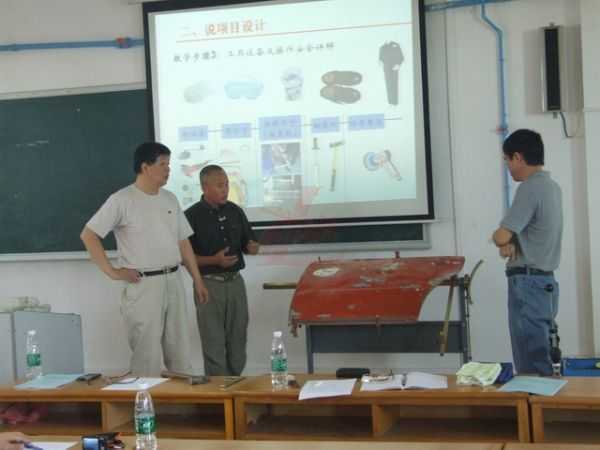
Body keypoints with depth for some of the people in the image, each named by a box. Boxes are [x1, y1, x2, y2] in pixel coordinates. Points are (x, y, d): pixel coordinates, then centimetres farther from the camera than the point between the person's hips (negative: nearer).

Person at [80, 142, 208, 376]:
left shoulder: (170, 199, 11)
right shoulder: (122, 200, -9)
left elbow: (183, 242, 16)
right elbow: (88, 235, -10)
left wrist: (197, 280, 13)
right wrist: (112, 272, -12)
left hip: (173, 281, 6)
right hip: (143, 285, -6)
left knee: (181, 352, 10)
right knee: (148, 355, -2)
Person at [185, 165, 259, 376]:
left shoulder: (235, 212, 7)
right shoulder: (192, 216, -8)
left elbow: (247, 244, 16)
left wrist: (252, 247, -8)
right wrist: (214, 260, -20)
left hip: (235, 282, 5)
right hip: (209, 285, -5)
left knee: (237, 340, 10)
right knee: (214, 343, 0)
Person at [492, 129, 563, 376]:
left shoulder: (530, 188, -17)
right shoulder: (551, 186, 13)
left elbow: (501, 236, -20)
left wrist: (501, 240, 3)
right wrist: (511, 242, -3)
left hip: (528, 283, -9)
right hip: (545, 281, 9)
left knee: (531, 367, -6)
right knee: (544, 359, 13)